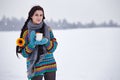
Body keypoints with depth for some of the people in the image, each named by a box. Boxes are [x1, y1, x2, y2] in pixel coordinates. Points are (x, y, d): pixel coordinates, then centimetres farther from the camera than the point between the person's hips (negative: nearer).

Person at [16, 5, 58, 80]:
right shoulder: (26, 32, -6)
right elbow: (24, 53, -5)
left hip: (50, 65, 3)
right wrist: (32, 44, -22)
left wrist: (46, 42, -20)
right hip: (36, 66, -3)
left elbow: (54, 47, 0)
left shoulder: (48, 29, 3)